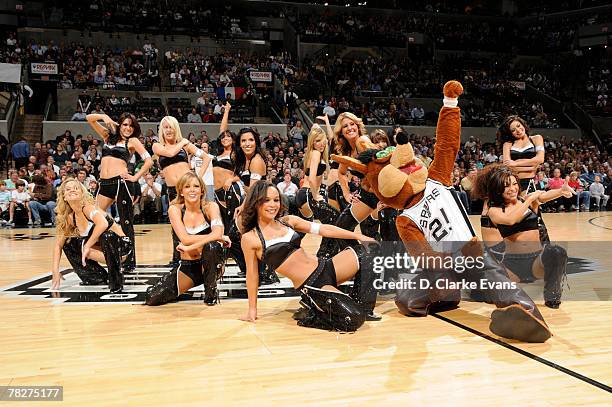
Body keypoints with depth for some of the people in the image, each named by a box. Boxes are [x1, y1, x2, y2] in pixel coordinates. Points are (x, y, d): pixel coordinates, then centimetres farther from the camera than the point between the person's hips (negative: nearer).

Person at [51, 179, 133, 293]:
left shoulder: (88, 207, -18)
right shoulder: (69, 217, 2)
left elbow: (103, 224, -39)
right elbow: (59, 245, 8)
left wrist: (87, 246, -30)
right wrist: (55, 271, -1)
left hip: (120, 244, -7)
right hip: (103, 249, 7)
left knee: (106, 236, -36)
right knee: (68, 244, 0)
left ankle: (116, 282, -21)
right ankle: (100, 277, 9)